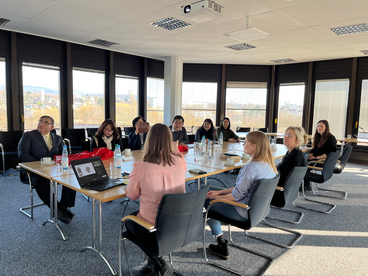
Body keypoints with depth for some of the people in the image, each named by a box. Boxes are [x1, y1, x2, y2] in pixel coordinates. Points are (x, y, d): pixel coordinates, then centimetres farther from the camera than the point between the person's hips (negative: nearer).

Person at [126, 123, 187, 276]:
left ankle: (156, 262, 21)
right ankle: (154, 263, 29)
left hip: (152, 228, -4)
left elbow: (131, 195, -4)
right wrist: (175, 151, 10)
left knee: (128, 220, 29)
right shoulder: (180, 161, -12)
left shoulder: (140, 167, -22)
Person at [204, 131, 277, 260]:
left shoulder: (252, 167, -27)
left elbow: (236, 195, -22)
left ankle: (222, 245, 16)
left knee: (207, 203, 6)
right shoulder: (268, 165, 2)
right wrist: (219, 192, 8)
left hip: (244, 213, -9)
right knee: (210, 196, 18)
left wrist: (216, 196, -4)